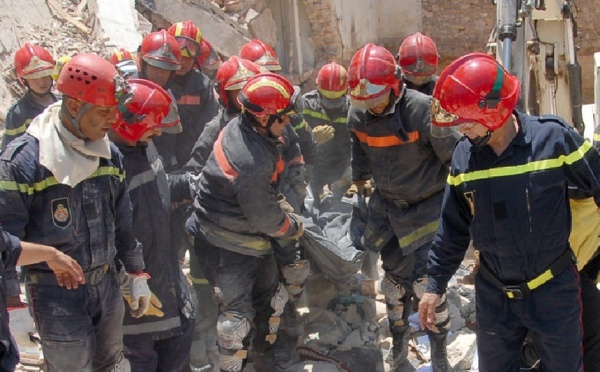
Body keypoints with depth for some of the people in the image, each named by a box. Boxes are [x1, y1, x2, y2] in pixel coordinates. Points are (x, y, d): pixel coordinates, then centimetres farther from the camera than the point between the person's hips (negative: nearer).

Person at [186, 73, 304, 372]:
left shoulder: (240, 125, -7)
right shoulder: (252, 162, -35)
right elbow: (265, 218, -22)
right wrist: (294, 227, -3)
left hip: (252, 237, 10)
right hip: (226, 246, -10)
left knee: (271, 297, 21)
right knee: (237, 314, -3)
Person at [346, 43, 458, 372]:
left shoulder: (423, 110, -26)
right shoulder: (358, 114, -7)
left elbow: (454, 157, -16)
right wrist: (358, 181, 20)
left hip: (427, 208, -5)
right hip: (388, 206, 5)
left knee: (427, 282, -6)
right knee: (394, 279, 13)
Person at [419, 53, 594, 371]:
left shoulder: (554, 138, -18)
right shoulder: (463, 157, -5)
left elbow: (595, 185, -6)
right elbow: (452, 228, 6)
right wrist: (434, 285, 8)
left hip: (553, 289, -3)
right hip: (493, 294, 3)